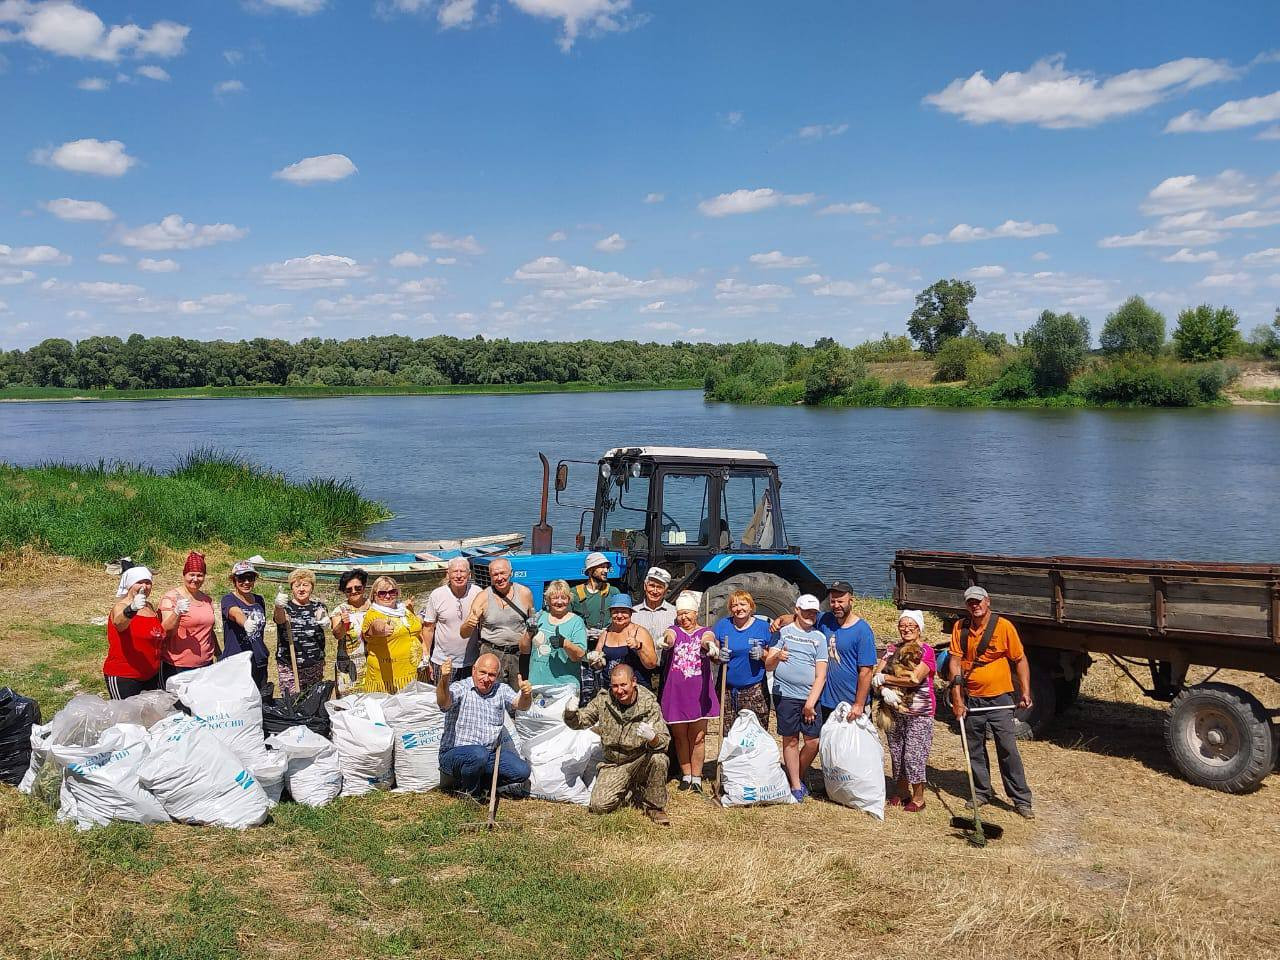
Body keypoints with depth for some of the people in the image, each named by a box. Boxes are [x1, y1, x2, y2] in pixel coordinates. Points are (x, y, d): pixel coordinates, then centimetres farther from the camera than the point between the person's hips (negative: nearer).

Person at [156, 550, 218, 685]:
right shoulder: (171, 597, -4)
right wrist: (176, 613, -30)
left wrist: (218, 656, 28)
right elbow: (166, 631, -13)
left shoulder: (207, 599, 14)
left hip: (205, 665, 5)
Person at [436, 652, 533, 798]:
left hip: (489, 755, 5)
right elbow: (444, 703, -28)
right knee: (478, 754, -37)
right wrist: (444, 680, -49)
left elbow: (520, 705, -8)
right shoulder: (460, 688, -7)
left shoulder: (501, 690, 8)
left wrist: (526, 694, -33)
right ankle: (469, 792, -7)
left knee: (523, 771, -14)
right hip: (454, 753, -5)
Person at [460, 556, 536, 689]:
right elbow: (464, 634, -4)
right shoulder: (483, 597, -2)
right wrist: (469, 625, -26)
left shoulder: (525, 593, 1)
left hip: (518, 654, 1)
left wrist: (532, 627, -6)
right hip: (491, 653, -1)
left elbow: (533, 620, 17)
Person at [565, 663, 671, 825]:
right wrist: (571, 713, -19)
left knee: (658, 758, -34)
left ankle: (655, 806, -9)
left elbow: (664, 740, -18)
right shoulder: (604, 700, -4)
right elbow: (578, 722, 5)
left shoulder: (649, 704, -11)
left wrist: (652, 738, -43)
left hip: (641, 761, -2)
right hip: (614, 765, 2)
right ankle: (631, 792, 14)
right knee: (599, 806, -19)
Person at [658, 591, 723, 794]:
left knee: (697, 737, 4)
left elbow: (708, 640, -19)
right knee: (680, 736, 9)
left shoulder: (704, 632, 5)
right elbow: (669, 638, -17)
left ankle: (697, 777, 13)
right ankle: (686, 775, 21)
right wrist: (665, 640, -43)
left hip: (699, 693, -1)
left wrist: (711, 645, -44)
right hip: (676, 692, 1)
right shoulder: (674, 631, 7)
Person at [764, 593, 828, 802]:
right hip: (785, 694, -2)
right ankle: (795, 786, 13)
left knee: (814, 740, 0)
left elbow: (821, 675, 3)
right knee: (790, 739, 3)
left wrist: (811, 702, -7)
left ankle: (798, 776, 23)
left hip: (810, 697, 2)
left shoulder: (819, 637, 9)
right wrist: (776, 657, -22)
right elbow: (768, 665, 1)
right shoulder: (784, 632, 5)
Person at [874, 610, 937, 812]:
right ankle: (902, 793, 27)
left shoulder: (926, 651, -8)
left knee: (914, 755, -4)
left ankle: (918, 799, 10)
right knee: (896, 753, 11)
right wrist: (888, 692, -19)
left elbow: (915, 679, -20)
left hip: (919, 713, -5)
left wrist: (885, 679, -11)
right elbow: (877, 675, 1)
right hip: (895, 711, 5)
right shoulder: (892, 649, 8)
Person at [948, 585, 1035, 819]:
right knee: (975, 750, 12)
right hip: (971, 700, 3)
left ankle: (1022, 800, 7)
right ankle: (982, 793, 27)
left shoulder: (1003, 626, -8)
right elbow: (955, 661, -4)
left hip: (999, 699, -3)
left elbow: (1020, 660, -1)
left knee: (1008, 749, -2)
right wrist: (957, 697, -10)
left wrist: (1025, 691, -7)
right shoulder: (960, 627, 0)